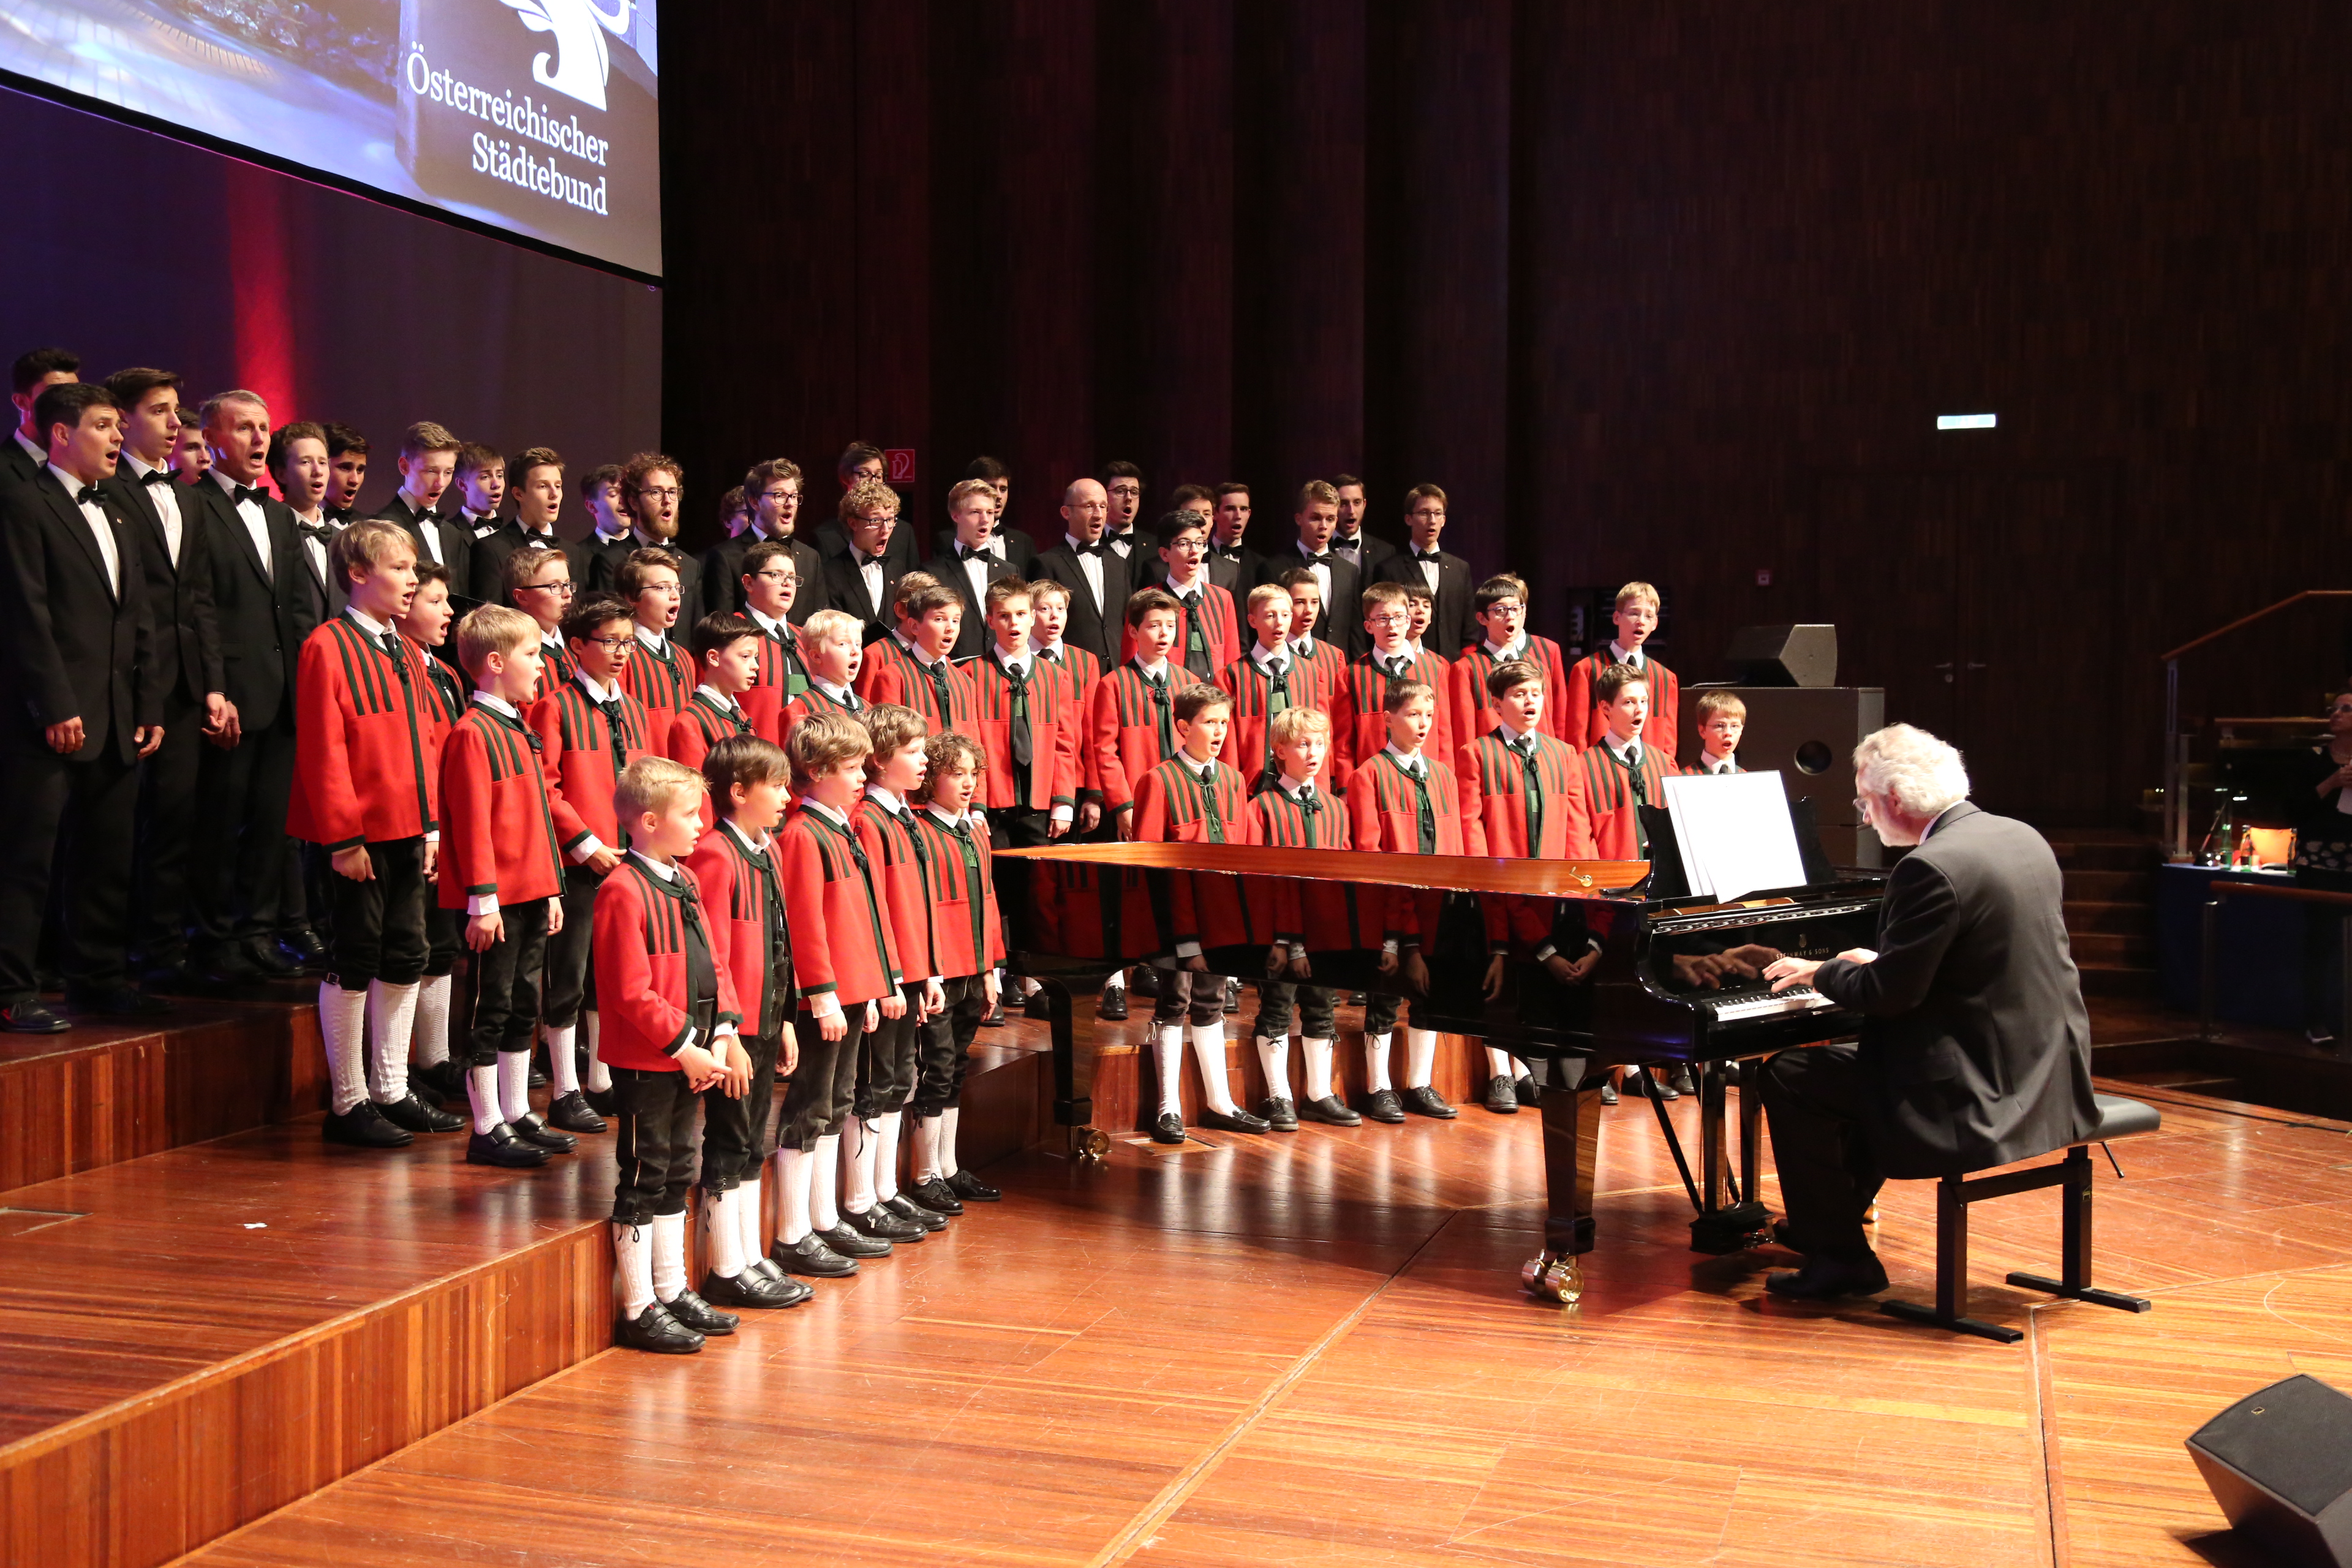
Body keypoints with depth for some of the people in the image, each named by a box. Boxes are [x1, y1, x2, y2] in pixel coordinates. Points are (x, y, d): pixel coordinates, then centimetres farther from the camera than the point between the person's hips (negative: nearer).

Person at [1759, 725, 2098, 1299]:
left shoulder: (1932, 869, -21)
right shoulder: (2022, 838, 8)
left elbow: (1889, 995, -19)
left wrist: (1821, 972, 0)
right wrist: (1880, 962, 22)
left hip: (1983, 1091, -10)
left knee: (1788, 1076, 0)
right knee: (1865, 1062, 29)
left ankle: (1840, 1260, 7)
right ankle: (1833, 1217, 41)